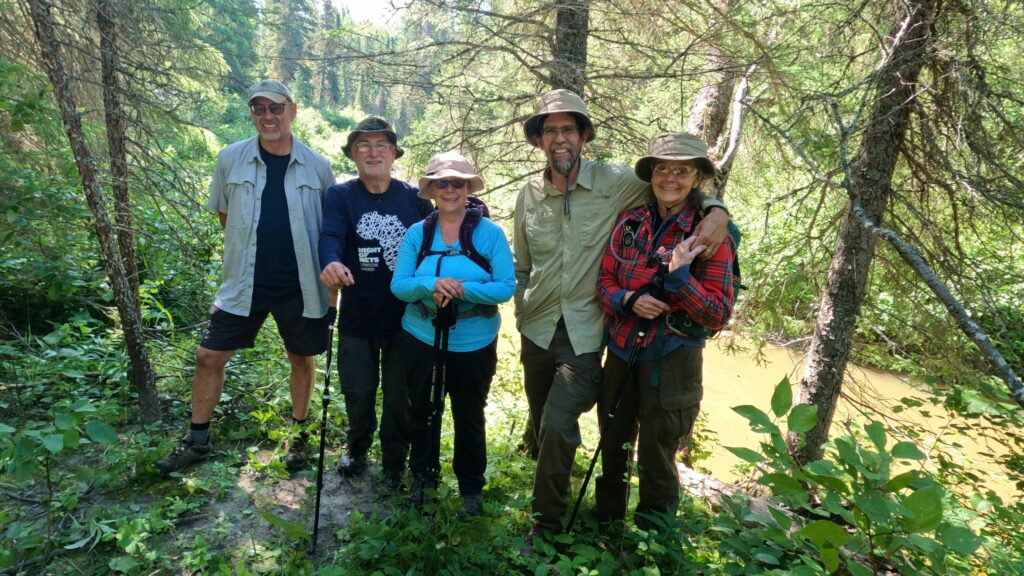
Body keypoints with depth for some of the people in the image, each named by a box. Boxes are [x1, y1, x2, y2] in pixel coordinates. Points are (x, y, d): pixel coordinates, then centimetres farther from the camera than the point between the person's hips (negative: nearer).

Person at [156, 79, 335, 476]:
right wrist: (249, 251, 8)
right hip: (244, 284, 1)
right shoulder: (230, 159, -3)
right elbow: (224, 215, 12)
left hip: (299, 287, -1)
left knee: (301, 359, 13)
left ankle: (299, 434, 34)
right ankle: (197, 440, 24)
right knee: (209, 356, 5)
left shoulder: (317, 167, -5)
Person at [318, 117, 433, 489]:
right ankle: (357, 450, 40)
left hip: (406, 315, 1)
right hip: (357, 316, 0)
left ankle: (394, 461, 34)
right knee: (358, 391, 12)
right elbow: (330, 237, -19)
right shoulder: (340, 196, -2)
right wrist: (332, 262, -41)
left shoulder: (414, 197, 2)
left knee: (400, 394, 11)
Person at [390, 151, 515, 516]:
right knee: (422, 414, 18)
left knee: (469, 417, 12)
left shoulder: (490, 233, -9)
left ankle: (471, 488, 33)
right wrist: (429, 285, -27)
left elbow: (506, 287, -14)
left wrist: (463, 289, -27)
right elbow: (398, 285, -7)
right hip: (420, 341, 2)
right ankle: (422, 477, 40)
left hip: (474, 346, -2)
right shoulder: (417, 233, -2)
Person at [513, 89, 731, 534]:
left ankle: (547, 524, 8)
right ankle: (553, 492, 46)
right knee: (541, 426, 18)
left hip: (584, 333, -4)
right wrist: (522, 312, 8)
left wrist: (716, 209, -18)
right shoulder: (528, 195, 3)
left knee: (558, 425, -14)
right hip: (537, 330, 4)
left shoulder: (615, 182, -8)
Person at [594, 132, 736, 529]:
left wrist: (679, 276, -27)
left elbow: (718, 315, -13)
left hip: (671, 359, -4)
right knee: (612, 445, 21)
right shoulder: (631, 222, 0)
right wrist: (630, 300, -17)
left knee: (656, 459, 10)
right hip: (622, 351, 4)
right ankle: (606, 520, 45)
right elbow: (605, 281, 3)